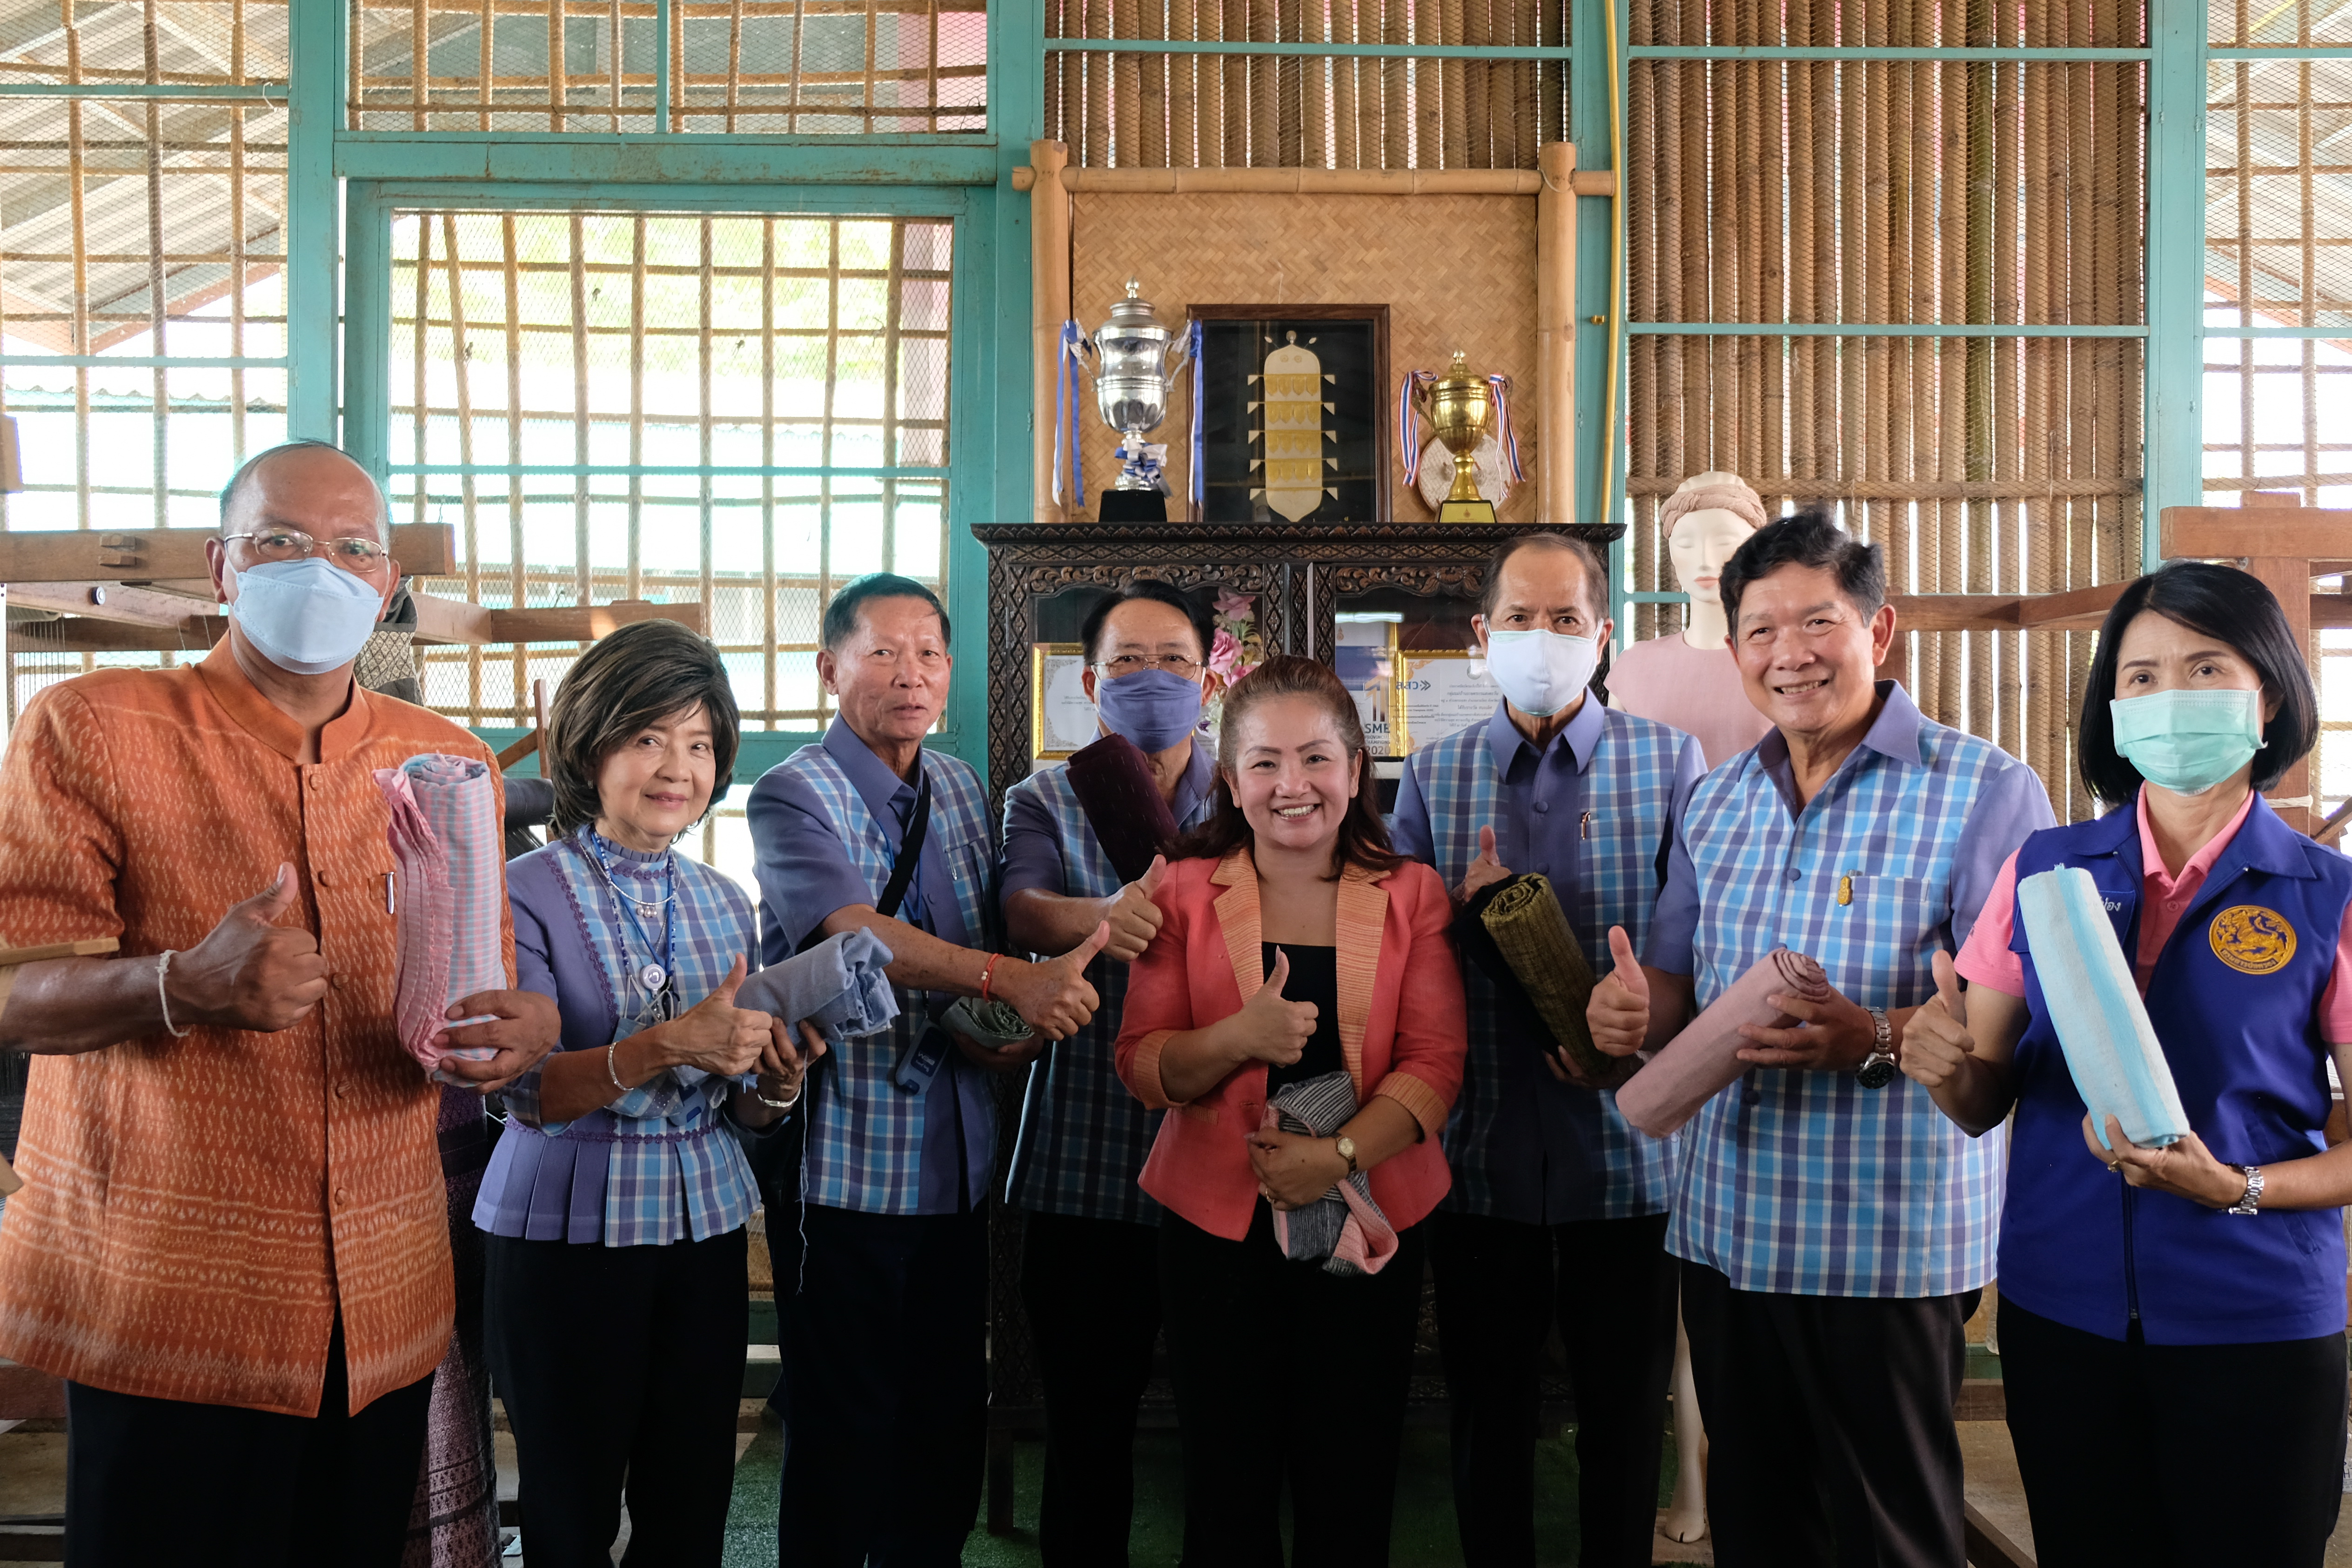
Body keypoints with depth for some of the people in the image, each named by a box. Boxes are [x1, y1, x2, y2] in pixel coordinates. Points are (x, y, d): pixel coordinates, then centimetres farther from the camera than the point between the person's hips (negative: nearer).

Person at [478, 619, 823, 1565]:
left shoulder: (725, 907, 7)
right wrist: (669, 1046, -30)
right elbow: (529, 1092, -16)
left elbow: (742, 1115, 10)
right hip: (565, 1238, -4)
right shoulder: (525, 897, -7)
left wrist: (774, 1086, -13)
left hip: (706, 1235, 4)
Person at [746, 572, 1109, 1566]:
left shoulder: (962, 790, 10)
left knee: (950, 1410, 16)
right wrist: (1014, 980, -39)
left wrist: (1004, 1037, -5)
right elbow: (858, 933, -26)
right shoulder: (793, 796, -10)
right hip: (848, 1159, -6)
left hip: (957, 1156, 6)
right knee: (846, 1420, 6)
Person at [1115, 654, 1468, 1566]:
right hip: (1217, 1224, 0)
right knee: (1227, 1493, 10)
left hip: (1370, 1222, 0)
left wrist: (1340, 1155, -19)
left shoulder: (1411, 894, 0)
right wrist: (1241, 1038, -21)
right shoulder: (1185, 893, 0)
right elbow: (1141, 1065, -3)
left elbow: (1435, 1061, -5)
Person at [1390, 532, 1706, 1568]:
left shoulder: (1671, 763, 2)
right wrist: (1464, 918, -15)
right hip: (1479, 1145, 1)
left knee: (1625, 1413, 12)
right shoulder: (1432, 776, 6)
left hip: (1625, 1140, -1)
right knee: (1487, 1411, 14)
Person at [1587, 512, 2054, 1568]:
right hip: (1724, 1232, 5)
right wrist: (1634, 1010, -6)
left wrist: (1876, 1040, -31)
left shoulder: (1985, 789, -7)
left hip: (1892, 1245, -5)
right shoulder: (1715, 801, 11)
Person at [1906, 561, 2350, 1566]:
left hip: (2255, 1325, -2)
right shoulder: (2042, 871, 1)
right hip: (2059, 1311, 2)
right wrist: (1942, 1069, -17)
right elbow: (1984, 1103, 4)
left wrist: (2235, 1188, -19)